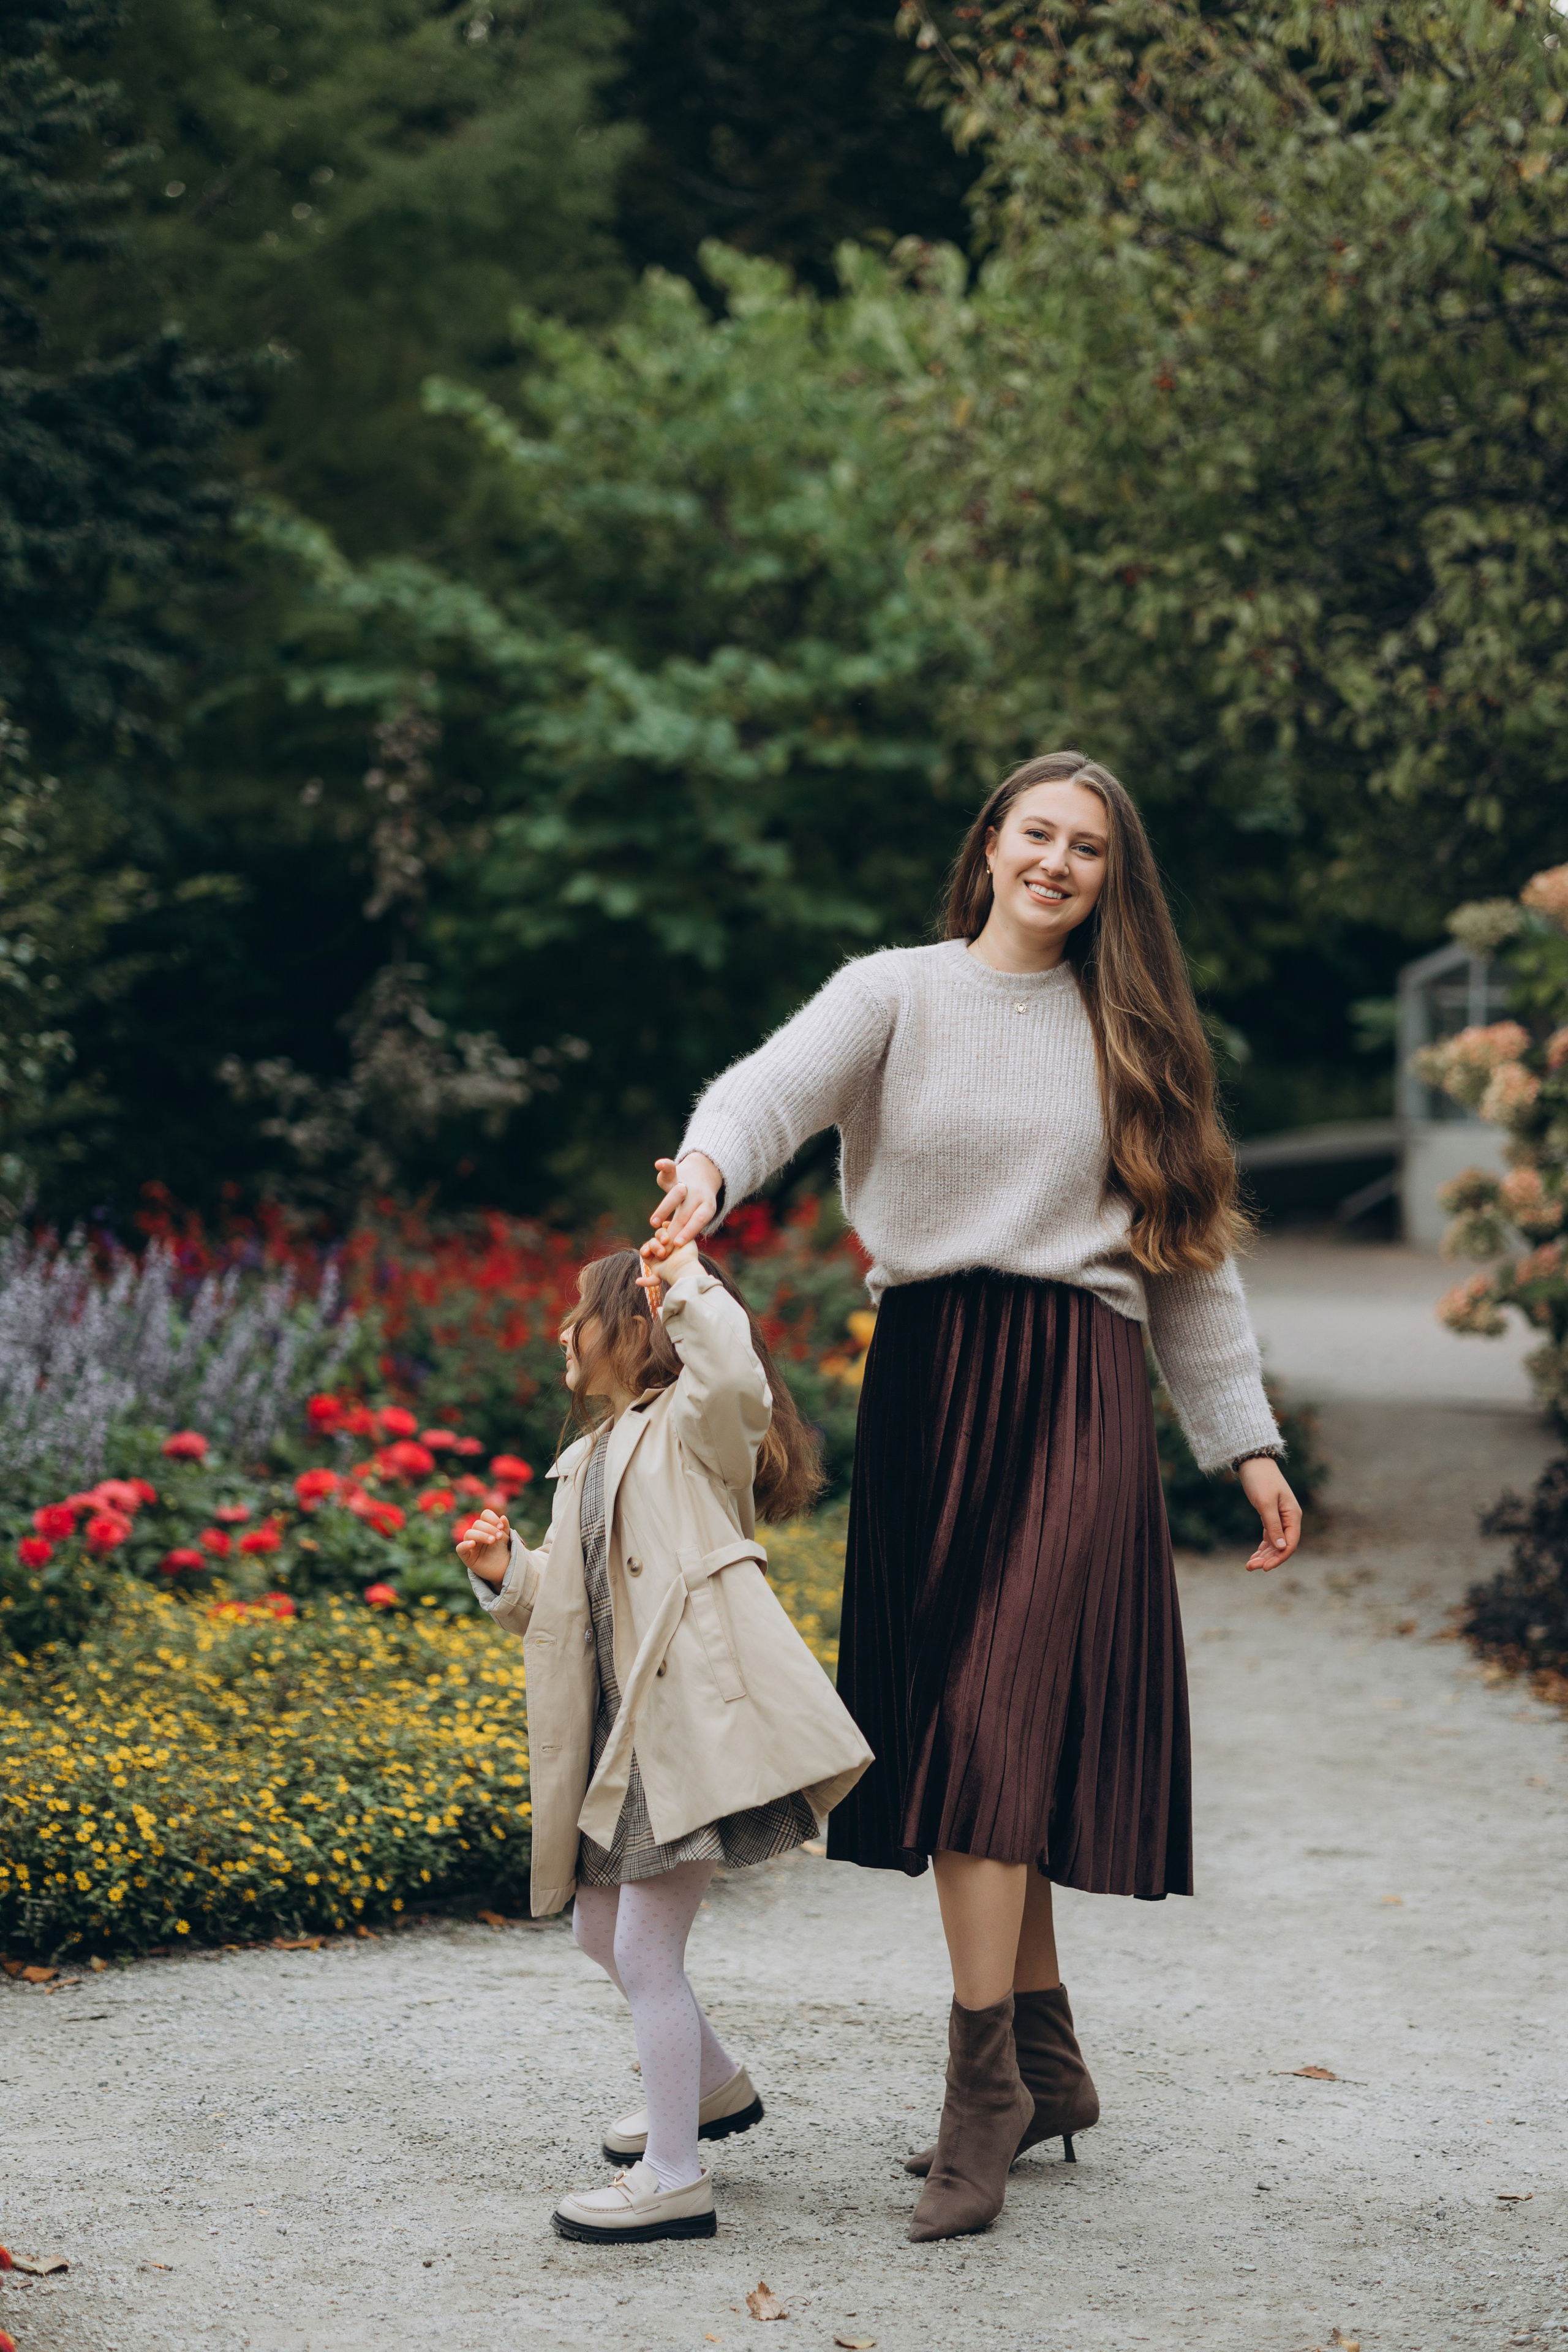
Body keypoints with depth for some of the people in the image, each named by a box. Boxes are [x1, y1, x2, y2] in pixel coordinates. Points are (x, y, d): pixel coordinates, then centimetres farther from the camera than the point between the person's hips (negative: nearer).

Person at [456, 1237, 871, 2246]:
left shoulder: (692, 1429, -5)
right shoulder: (590, 1462, 22)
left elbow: (735, 1379, -31)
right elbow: (566, 1600, 25)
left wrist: (689, 1283, -23)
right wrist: (508, 1573, 7)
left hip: (698, 1721, -10)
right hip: (625, 1730, 10)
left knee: (647, 1946, -11)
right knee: (601, 1926, 21)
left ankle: (676, 2177, -3)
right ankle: (716, 2086, 42)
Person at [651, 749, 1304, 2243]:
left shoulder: (1127, 1034, 12)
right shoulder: (897, 995, 7)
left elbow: (1187, 1253, 14)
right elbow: (777, 1084, -13)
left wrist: (1247, 1443, 10)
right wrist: (708, 1166, -36)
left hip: (1073, 1390, -1)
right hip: (926, 1385, 2)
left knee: (994, 1724, -12)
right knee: (947, 1723, 5)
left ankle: (983, 2086, -8)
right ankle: (1045, 2061, 19)